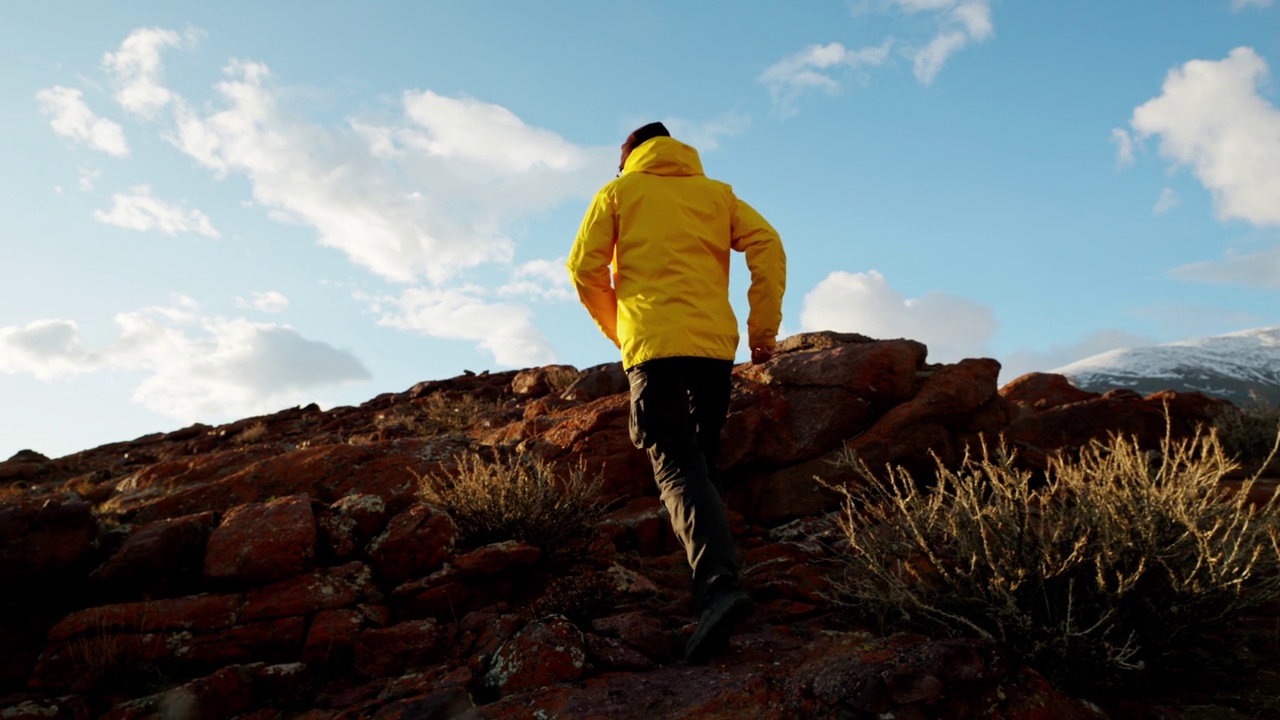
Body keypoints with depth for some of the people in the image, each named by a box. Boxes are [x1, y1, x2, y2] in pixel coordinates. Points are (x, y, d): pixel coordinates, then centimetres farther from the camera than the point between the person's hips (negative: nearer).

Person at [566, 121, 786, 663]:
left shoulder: (619, 191, 14)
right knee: (702, 462, 15)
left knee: (676, 467, -12)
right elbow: (767, 245, 6)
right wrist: (764, 329, 8)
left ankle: (719, 586, -29)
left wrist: (618, 331, 19)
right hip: (715, 343, 4)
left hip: (653, 344, -3)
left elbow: (585, 268, 6)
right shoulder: (716, 192, 21)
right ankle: (712, 573, 14)